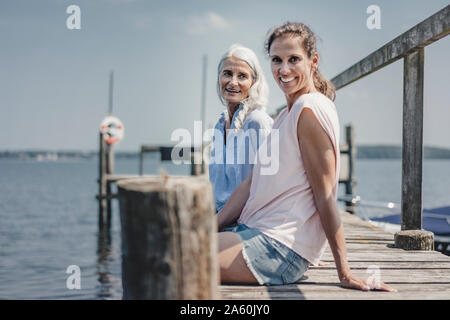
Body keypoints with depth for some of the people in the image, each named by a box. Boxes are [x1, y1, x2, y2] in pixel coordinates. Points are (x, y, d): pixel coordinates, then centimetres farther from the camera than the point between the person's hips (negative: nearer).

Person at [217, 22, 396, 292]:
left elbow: (325, 196, -16)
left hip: (281, 247, -9)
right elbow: (251, 184, 16)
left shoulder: (310, 109, -13)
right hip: (255, 231, 10)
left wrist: (345, 273, -15)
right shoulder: (286, 115, 18)